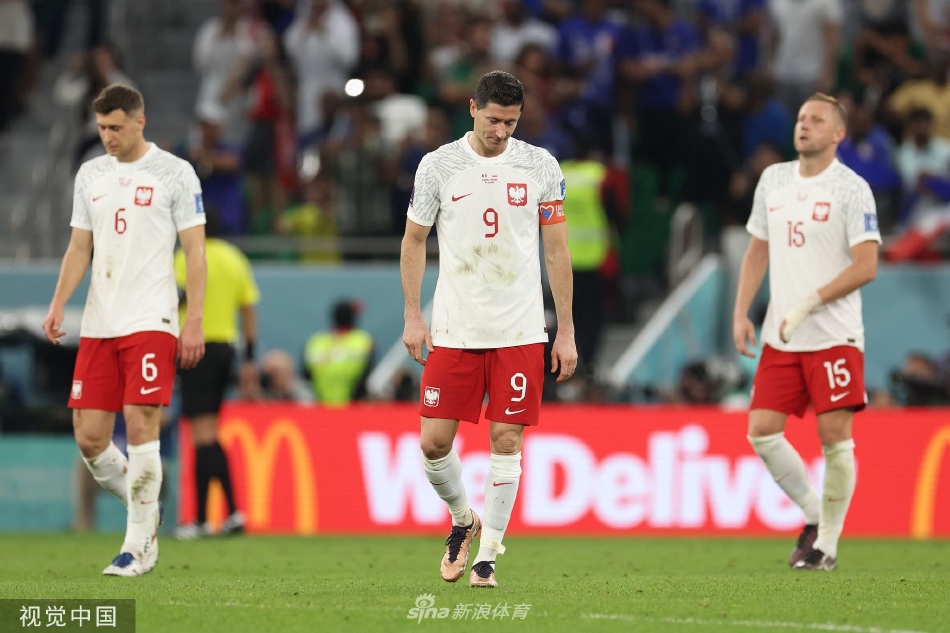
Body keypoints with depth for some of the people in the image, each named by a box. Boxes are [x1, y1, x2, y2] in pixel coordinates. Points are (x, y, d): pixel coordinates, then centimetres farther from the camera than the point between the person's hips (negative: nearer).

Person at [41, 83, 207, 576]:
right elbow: (79, 248, 17)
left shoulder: (174, 173, -1)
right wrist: (58, 305, 2)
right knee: (89, 436, 0)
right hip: (97, 326, 5)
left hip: (150, 321, -5)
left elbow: (194, 250, -1)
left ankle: (139, 546, -6)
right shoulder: (90, 175, 14)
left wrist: (194, 322, -8)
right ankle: (145, 511, 22)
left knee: (140, 425, -13)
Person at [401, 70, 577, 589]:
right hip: (453, 328, 0)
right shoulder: (438, 165, 0)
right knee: (434, 442, -4)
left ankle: (487, 555, 7)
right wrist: (412, 317, 3)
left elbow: (557, 250, 6)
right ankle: (463, 521, 24)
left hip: (519, 331, 0)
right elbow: (414, 240, 10)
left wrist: (566, 331, 4)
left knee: (507, 440, -3)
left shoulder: (540, 166, 2)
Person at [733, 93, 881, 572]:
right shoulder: (773, 180, 11)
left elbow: (866, 266, -13)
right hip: (779, 336, 6)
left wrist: (808, 305, -18)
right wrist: (741, 313, 10)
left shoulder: (851, 189, -7)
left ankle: (828, 542, 5)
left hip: (834, 337, -6)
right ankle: (813, 512, 17)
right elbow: (758, 251, 19)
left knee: (834, 435, -7)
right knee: (761, 431, -2)